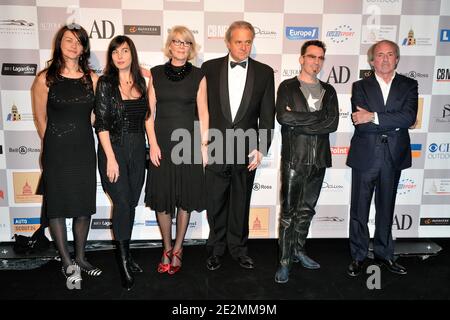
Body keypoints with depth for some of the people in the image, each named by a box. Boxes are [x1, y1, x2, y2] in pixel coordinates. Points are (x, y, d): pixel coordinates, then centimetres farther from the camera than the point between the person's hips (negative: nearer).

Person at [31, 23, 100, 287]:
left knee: (85, 206, 9)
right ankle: (67, 263, 21)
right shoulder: (45, 79, -4)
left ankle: (80, 258, 27)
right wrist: (56, 145, 8)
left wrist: (79, 135, 9)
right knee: (57, 206, 6)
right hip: (57, 153, -3)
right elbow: (41, 121, 2)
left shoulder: (91, 78, 4)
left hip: (85, 150, 3)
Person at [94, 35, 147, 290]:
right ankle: (124, 261, 11)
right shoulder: (106, 83, -5)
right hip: (114, 148, -4)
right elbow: (101, 123, -9)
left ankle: (125, 253, 27)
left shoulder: (141, 82, 7)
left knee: (131, 203, 11)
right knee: (122, 203, -5)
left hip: (138, 148, 4)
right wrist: (111, 158, -14)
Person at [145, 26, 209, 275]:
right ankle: (166, 248, 24)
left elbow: (203, 113, 2)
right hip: (162, 142, 1)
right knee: (161, 198, 5)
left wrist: (204, 144, -3)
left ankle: (178, 248, 24)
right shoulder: (156, 74, 5)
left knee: (185, 198, 6)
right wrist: (153, 144, -5)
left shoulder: (198, 76, 3)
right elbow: (150, 112, 3)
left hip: (189, 142, -1)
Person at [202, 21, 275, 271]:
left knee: (241, 203, 13)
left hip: (246, 150, 1)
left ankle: (238, 247, 31)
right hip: (215, 149, 0)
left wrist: (262, 148, -6)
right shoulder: (210, 68, 2)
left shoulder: (264, 72, 3)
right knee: (216, 203, 9)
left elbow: (267, 114, 1)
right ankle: (216, 249, 28)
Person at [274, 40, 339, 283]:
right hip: (294, 158, -4)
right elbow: (282, 117, -17)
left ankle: (298, 250, 30)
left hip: (319, 159, 4)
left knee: (307, 210, 15)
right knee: (288, 212, -1)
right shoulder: (287, 87, 2)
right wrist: (318, 117, -9)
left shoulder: (328, 91, 12)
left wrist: (298, 121, -10)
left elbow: (333, 124, -4)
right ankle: (285, 261, 9)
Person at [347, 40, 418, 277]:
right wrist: (394, 123, -15)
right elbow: (360, 123, -13)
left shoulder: (409, 86, 5)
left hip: (394, 157, 2)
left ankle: (384, 254, 32)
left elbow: (409, 117, -14)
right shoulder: (360, 87, 1)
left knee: (386, 208, 15)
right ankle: (358, 256, 22)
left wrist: (374, 117, -20)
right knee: (359, 210, 6)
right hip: (365, 156, -1)